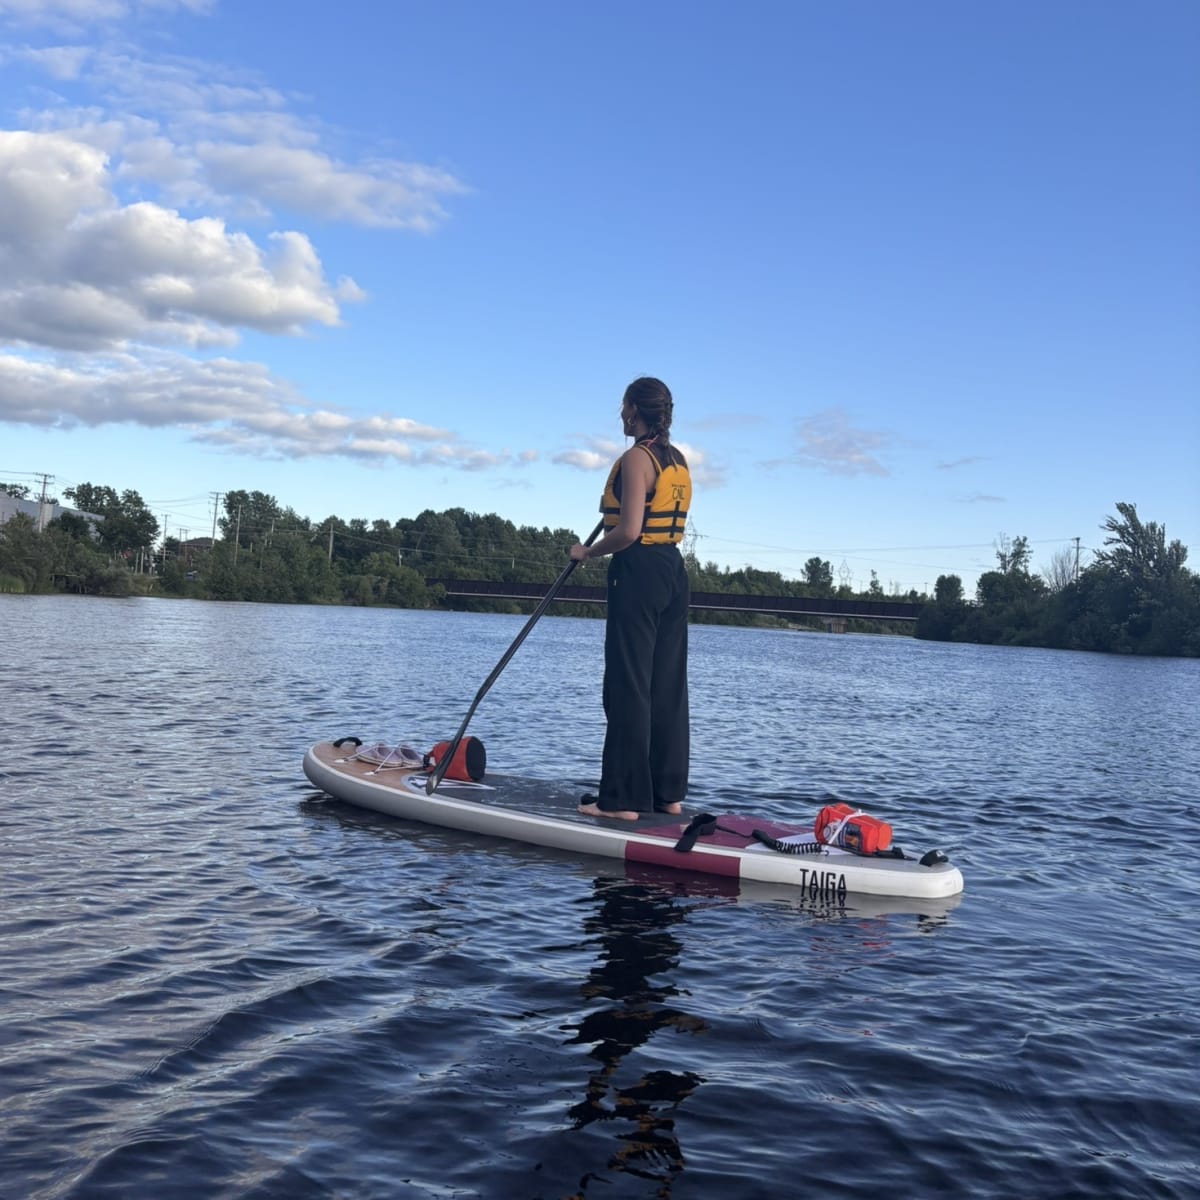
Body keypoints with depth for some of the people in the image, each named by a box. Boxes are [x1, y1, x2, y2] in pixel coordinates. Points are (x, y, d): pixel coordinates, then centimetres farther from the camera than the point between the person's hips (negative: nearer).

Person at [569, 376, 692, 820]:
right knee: (668, 686, 10)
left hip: (639, 572, -9)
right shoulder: (679, 460, 14)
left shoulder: (636, 458, -11)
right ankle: (669, 793, 16)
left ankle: (624, 798, -1)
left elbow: (629, 531, -19)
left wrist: (587, 552, -5)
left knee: (629, 686, -4)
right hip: (674, 572, 9)